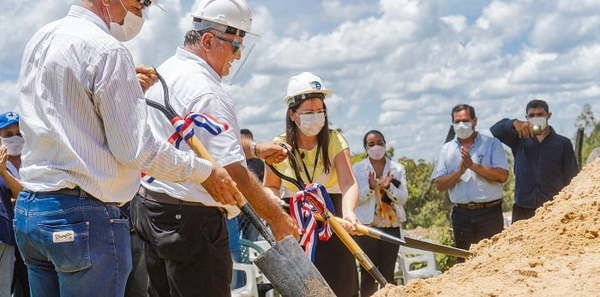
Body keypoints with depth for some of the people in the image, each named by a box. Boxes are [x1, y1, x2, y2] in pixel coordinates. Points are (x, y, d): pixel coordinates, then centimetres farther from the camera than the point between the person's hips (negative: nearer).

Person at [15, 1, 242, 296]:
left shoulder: (38, 40, 14)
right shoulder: (107, 50, -13)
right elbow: (137, 149, -15)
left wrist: (128, 89, 18)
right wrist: (205, 171, -4)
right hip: (86, 215, -9)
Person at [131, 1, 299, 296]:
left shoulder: (165, 71, 13)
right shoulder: (205, 91, -19)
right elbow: (233, 170, -23)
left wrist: (254, 148, 26)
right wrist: (275, 217, -14)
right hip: (190, 219, -10)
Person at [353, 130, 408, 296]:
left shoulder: (397, 169, 9)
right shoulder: (357, 169, 4)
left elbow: (403, 198, 1)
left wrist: (388, 186, -16)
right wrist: (370, 187, -18)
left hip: (392, 227, 2)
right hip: (367, 227, -2)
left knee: (388, 274, 4)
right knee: (368, 275, -2)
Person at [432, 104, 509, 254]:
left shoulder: (492, 144, 2)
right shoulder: (447, 149, 11)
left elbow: (502, 176, -10)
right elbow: (439, 185, 4)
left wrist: (473, 165, -16)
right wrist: (459, 171, -12)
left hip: (489, 213, -3)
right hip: (461, 213, 3)